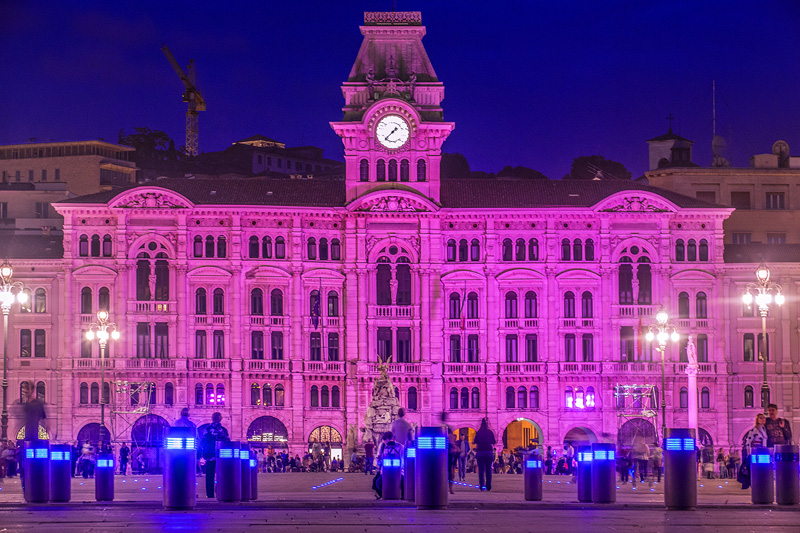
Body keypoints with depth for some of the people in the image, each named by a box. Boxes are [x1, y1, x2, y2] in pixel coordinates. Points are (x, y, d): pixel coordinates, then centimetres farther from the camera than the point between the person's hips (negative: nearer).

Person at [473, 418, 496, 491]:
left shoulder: (478, 432, -2)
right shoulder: (490, 432, 3)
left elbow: (475, 441, -3)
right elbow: (494, 442, 7)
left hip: (480, 452, -2)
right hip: (489, 452, 2)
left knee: (481, 469, -1)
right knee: (488, 469, 7)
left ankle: (482, 485, -9)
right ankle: (488, 486, 3)